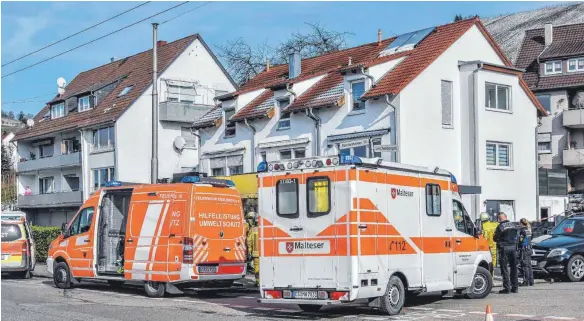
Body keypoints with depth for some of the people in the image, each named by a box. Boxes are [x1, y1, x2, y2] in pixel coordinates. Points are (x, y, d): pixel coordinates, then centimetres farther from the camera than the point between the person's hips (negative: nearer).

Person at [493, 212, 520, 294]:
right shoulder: (513, 225, 7)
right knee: (514, 268, 12)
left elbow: (495, 238, -5)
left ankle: (507, 288, -5)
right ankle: (515, 287, 16)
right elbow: (518, 237, 13)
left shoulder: (500, 227, -11)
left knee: (504, 268, -1)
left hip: (504, 248, -5)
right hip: (513, 247, 6)